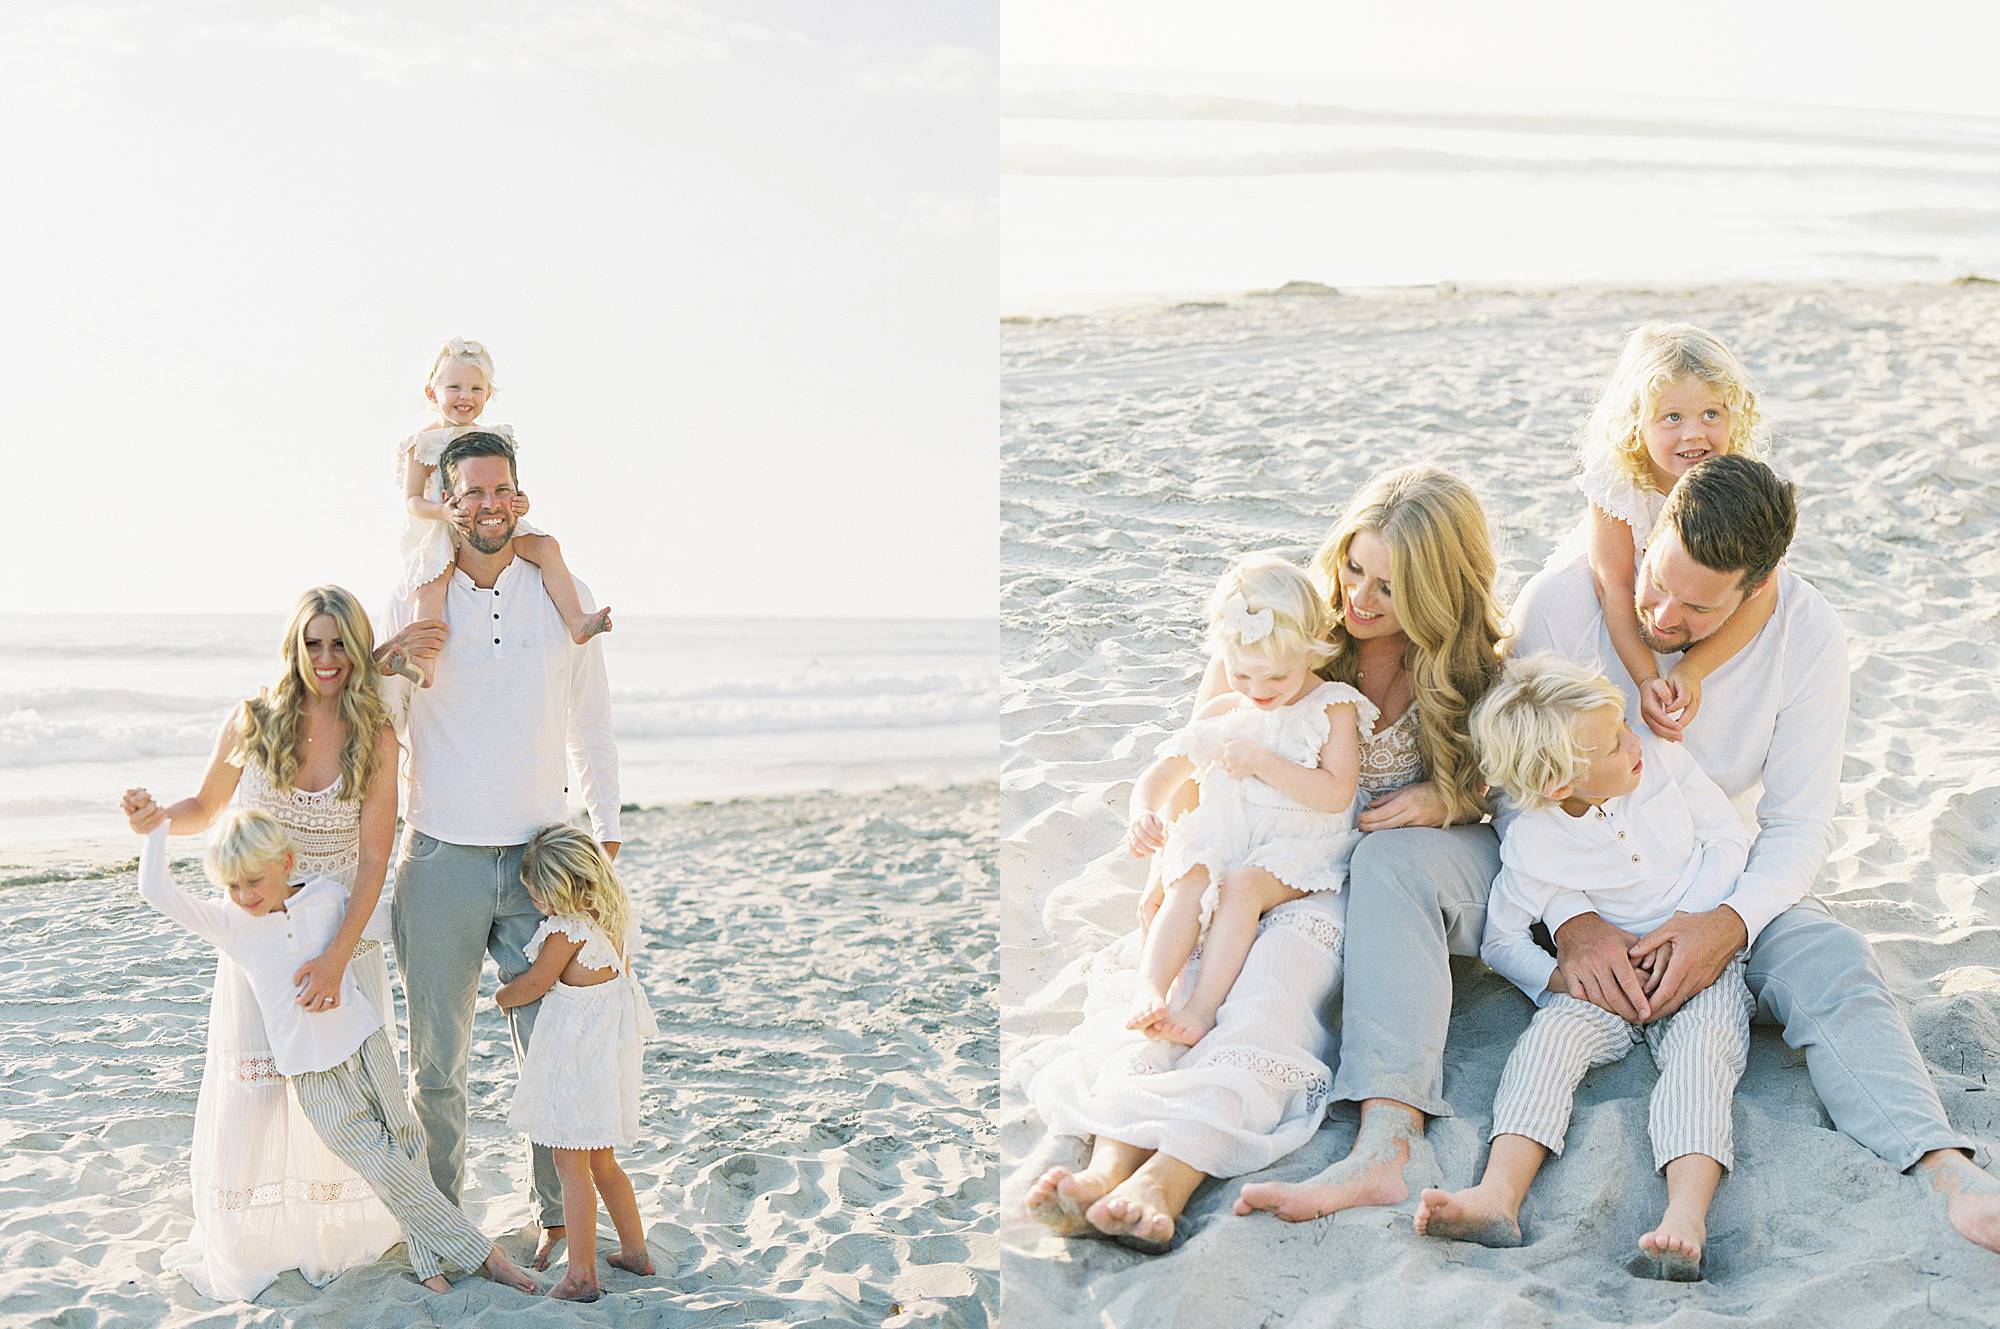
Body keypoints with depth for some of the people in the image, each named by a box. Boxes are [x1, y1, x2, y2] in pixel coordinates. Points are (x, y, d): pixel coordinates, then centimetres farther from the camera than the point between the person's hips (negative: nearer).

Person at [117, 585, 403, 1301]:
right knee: (250, 1088, 1)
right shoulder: (253, 721, -5)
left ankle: (336, 1234, 23)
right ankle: (246, 1244, 18)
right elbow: (204, 809, 10)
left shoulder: (375, 739, -9)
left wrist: (337, 956, -24)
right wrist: (157, 815, -14)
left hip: (342, 930, -1)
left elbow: (373, 860, -14)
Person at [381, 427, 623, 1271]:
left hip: (539, 856, 0)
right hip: (440, 858, 0)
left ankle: (559, 1215, 17)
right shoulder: (414, 603, 2)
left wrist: (605, 837, 11)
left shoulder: (563, 595, 4)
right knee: (436, 1060, 7)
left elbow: (591, 726, 11)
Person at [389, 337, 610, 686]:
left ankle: (576, 621, -17)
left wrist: (519, 505, -12)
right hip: (440, 531, -4)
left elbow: (508, 490, 13)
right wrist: (443, 512, -25)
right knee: (432, 578, -33)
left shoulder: (494, 439, 11)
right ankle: (421, 661, -41)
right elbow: (413, 501, -4)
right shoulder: (423, 443, 0)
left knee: (546, 546, -15)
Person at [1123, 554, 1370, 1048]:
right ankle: (1149, 991, -41)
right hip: (1221, 838, 4)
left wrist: (1263, 762, -18)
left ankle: (1201, 1007, -42)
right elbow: (1161, 775, 16)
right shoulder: (1220, 714, 12)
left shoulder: (1332, 709, -1)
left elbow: (1336, 794, -12)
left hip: (1297, 845, -4)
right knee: (1189, 883, -28)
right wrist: (1143, 816, -6)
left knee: (1242, 886, -33)